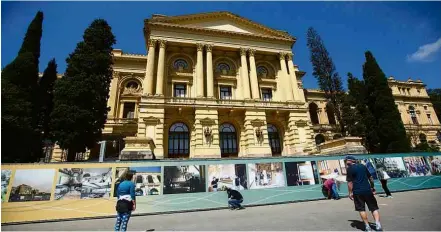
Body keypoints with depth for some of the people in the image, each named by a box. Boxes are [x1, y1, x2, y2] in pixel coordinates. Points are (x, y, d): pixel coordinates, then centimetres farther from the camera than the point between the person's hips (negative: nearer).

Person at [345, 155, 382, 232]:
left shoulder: (350, 169, -7)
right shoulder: (363, 166, 10)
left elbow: (350, 182, -12)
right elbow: (370, 177, 18)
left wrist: (350, 192, -6)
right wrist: (372, 187, 29)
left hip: (357, 192, -4)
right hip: (368, 190, 5)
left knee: (362, 209, 7)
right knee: (374, 208, 13)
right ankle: (378, 224, 3)